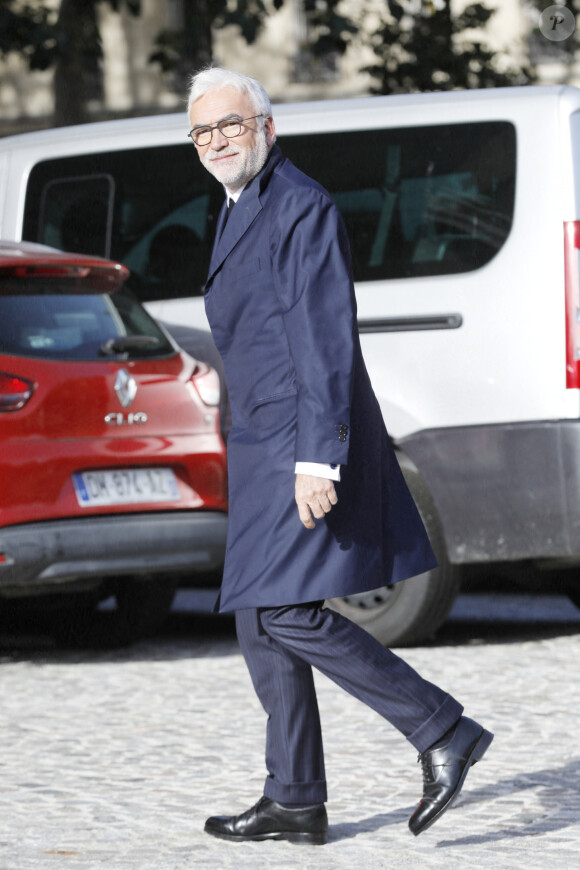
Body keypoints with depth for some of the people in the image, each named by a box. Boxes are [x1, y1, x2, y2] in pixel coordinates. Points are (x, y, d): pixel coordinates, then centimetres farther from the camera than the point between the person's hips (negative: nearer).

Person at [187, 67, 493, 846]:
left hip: (306, 447, -10)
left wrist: (317, 460, -26)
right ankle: (295, 803, 13)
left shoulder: (301, 208, -13)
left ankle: (444, 732, -10)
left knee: (288, 614, -16)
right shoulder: (241, 211, 17)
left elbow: (328, 339, -20)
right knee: (261, 622, 9)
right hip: (265, 446, 10)